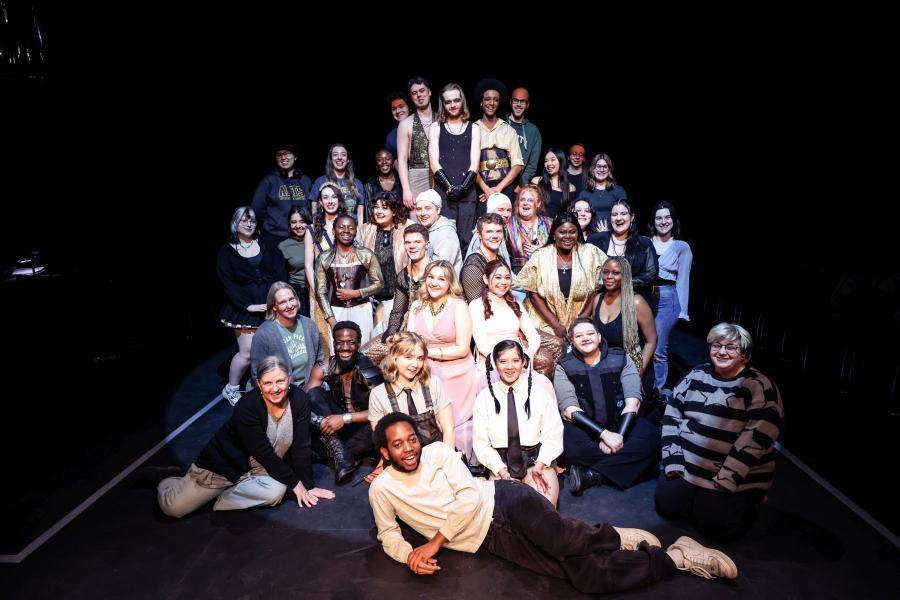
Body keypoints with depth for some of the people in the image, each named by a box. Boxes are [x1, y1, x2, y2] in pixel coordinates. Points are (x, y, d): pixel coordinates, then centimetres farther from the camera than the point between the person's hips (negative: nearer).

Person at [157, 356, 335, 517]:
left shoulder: (299, 399, -18)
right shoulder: (247, 408, -28)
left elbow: (301, 446, -12)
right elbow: (264, 453, -23)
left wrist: (307, 485, -12)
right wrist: (294, 482, -17)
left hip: (267, 467, 4)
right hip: (227, 462, -3)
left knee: (276, 492, -28)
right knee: (173, 507, -9)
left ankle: (224, 496, -2)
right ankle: (167, 482, 26)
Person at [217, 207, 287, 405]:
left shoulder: (267, 243, 10)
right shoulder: (227, 251, 4)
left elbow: (280, 270, 2)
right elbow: (228, 283, -4)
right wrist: (248, 305, -14)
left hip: (272, 305, 2)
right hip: (245, 308, -2)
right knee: (247, 352, -5)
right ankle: (231, 389, 16)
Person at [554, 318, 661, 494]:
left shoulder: (621, 360, 3)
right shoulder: (563, 368, 0)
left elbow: (633, 401, -6)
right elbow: (569, 409, -11)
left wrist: (619, 435, -21)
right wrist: (605, 434, -23)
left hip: (621, 424, 2)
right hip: (584, 429, -2)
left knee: (654, 438, -28)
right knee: (567, 442, -35)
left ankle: (591, 474, -23)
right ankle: (624, 462, -17)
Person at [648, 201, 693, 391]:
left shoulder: (682, 247, 3)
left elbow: (682, 281, 2)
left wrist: (682, 311, -2)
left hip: (667, 299, -2)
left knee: (658, 350, -2)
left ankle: (657, 391, 13)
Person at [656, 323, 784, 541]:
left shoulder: (760, 387, -8)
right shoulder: (695, 377, 6)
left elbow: (756, 438, -16)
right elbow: (672, 417, 6)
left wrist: (725, 479, -19)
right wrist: (673, 462, -3)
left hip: (737, 475, -4)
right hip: (687, 466, 4)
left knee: (714, 523, -15)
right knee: (666, 504, -8)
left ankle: (745, 502, 16)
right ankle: (703, 496, 21)